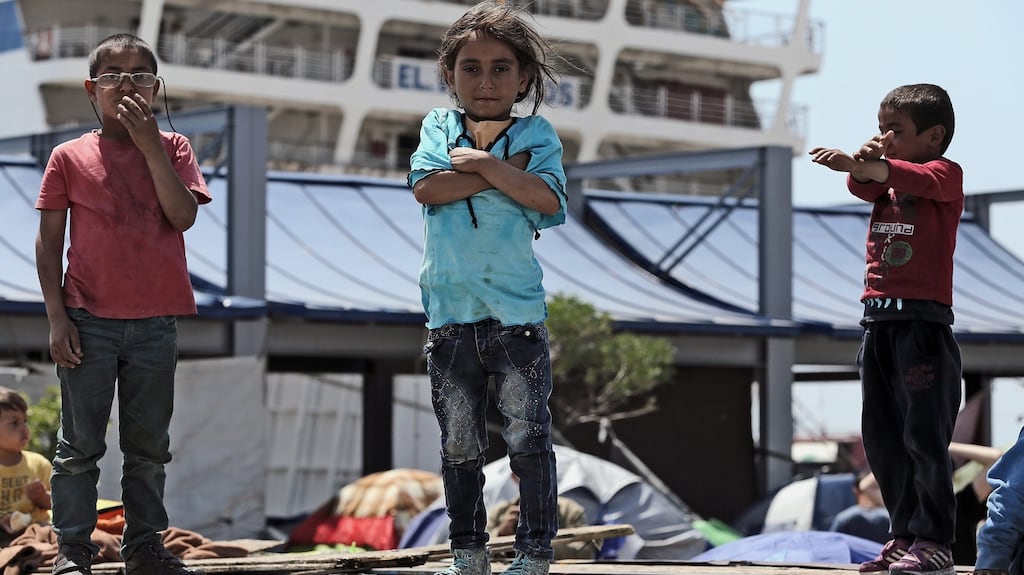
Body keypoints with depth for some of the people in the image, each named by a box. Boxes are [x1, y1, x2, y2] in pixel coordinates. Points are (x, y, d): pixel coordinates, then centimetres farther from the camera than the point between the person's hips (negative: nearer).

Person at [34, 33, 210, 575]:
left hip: (155, 322, 2)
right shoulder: (70, 157, 4)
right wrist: (56, 317, -5)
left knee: (149, 445, 8)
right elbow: (48, 242, 3)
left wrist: (149, 143, -12)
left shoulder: (171, 149, 7)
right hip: (89, 321, -1)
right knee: (80, 444, 1)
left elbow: (183, 215, -9)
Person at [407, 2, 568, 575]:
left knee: (528, 436, -1)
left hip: (517, 313, -2)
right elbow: (426, 186, -10)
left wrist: (478, 161, -13)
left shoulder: (537, 134, 2)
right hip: (451, 314, 2)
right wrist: (504, 171, -11)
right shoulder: (440, 127, 8)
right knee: (459, 444, 9)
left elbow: (548, 197, -15)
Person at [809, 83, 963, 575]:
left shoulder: (945, 174, -3)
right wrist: (864, 160, -22)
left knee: (924, 434, -8)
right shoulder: (885, 178, 18)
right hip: (877, 321, 8)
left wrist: (853, 163, -37)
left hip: (923, 319, -7)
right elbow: (866, 185, -1)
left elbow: (914, 177, -23)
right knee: (881, 437, 9)